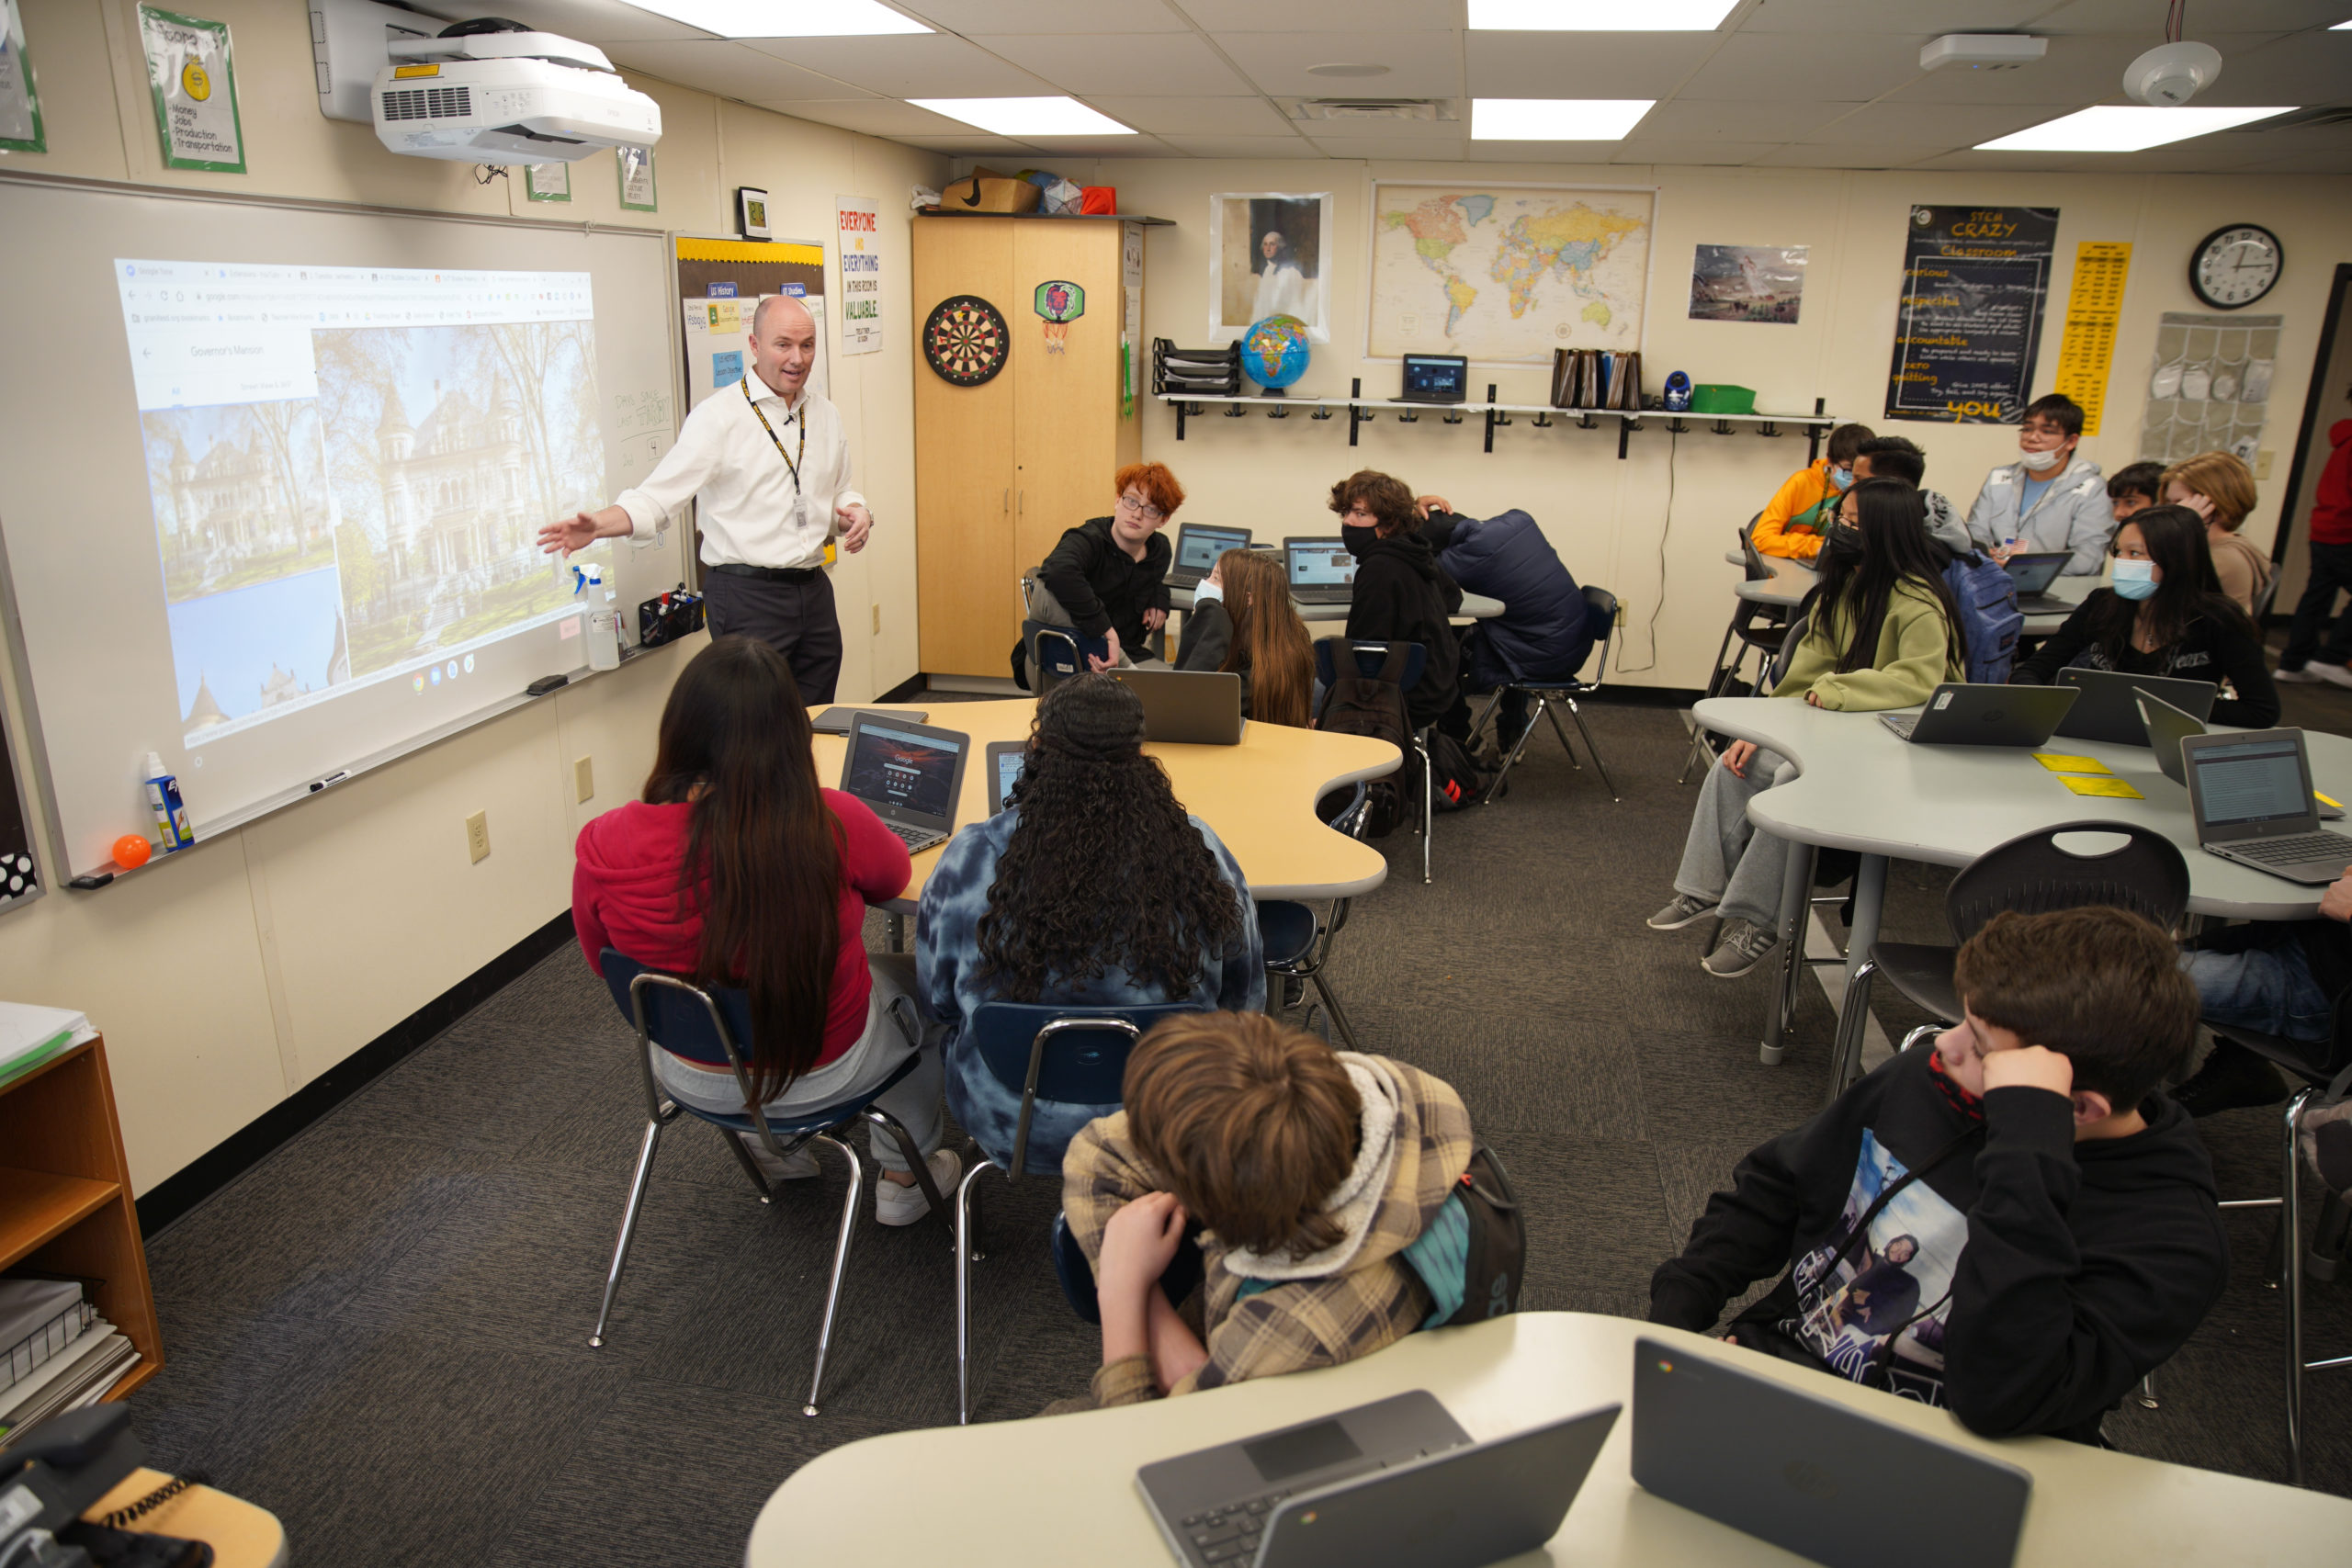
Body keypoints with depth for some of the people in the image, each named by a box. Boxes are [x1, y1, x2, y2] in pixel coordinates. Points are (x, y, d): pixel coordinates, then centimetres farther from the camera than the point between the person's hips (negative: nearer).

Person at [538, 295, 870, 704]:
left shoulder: (825, 413, 13)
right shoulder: (718, 415, -8)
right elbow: (659, 494, -14)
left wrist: (857, 513, 0)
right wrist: (599, 525, -31)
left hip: (813, 590, 6)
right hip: (747, 591, -6)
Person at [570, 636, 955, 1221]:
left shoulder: (605, 846, -24)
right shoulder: (833, 827, -30)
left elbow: (604, 961, -3)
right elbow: (893, 876, -5)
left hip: (690, 1079, 3)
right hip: (824, 1074, -3)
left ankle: (774, 1145, 51)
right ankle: (904, 1177, 40)